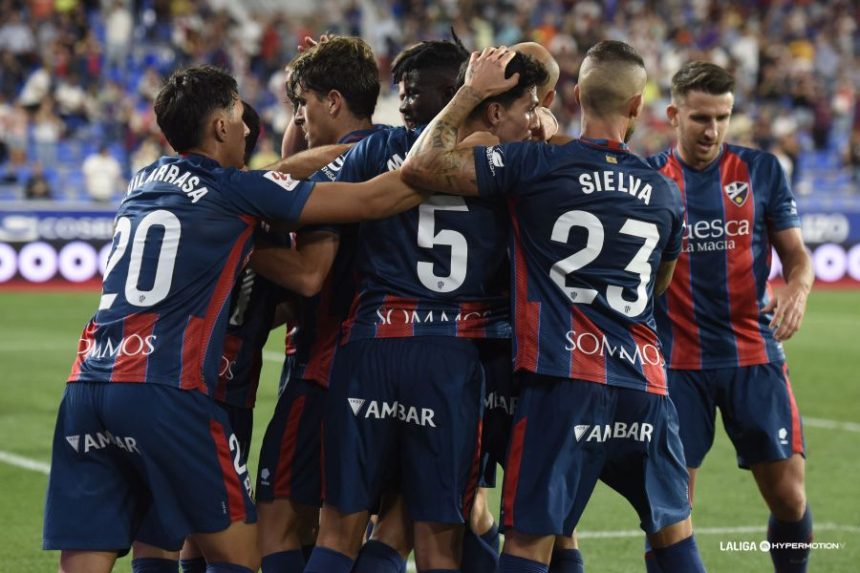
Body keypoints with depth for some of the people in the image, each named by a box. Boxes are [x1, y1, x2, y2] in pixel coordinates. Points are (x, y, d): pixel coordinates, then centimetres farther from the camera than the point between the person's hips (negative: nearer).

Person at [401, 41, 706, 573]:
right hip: (645, 381, 4)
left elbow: (421, 166, -8)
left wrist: (472, 91, 2)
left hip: (563, 379, -4)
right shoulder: (664, 193, 11)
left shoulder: (537, 164, -4)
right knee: (674, 529, 19)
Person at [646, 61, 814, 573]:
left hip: (755, 356, 1)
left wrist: (797, 291, -16)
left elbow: (796, 254, 5)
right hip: (678, 360, -1)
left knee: (788, 496, -1)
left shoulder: (762, 170, 3)